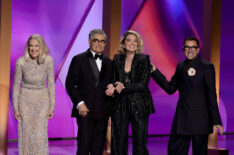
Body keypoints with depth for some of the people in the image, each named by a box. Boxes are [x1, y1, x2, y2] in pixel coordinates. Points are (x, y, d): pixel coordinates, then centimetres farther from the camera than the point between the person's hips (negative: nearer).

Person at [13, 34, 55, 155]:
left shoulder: (48, 60, -14)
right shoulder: (21, 62, -16)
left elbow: (51, 83, -5)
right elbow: (16, 85, -5)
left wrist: (52, 106, -4)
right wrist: (15, 107, -4)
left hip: (42, 100, 0)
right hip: (25, 100, 0)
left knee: (40, 135, -2)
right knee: (26, 134, 5)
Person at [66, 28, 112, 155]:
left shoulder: (108, 62, 14)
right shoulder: (79, 59, 1)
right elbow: (70, 84, -3)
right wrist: (79, 103, -12)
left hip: (102, 111, 4)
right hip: (85, 109, -4)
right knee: (84, 144, -7)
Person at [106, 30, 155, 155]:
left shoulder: (144, 59, -1)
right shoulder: (117, 59, 10)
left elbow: (143, 84, -7)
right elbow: (115, 80, 14)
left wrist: (123, 87, -12)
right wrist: (112, 86, -9)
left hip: (139, 105, -3)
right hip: (120, 105, 3)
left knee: (139, 141, -2)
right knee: (118, 141, 3)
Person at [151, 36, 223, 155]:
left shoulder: (206, 67, -6)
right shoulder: (181, 66, 11)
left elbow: (211, 95, -9)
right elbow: (170, 88, 12)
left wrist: (216, 120, -12)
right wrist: (154, 71, 7)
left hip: (199, 118, -6)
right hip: (182, 118, 6)